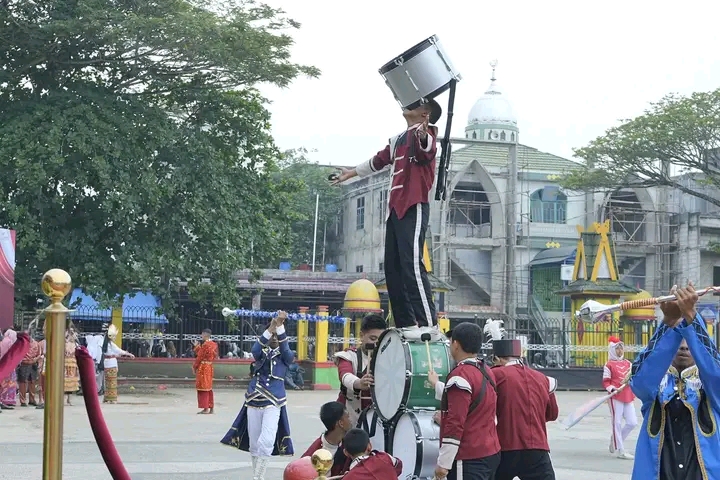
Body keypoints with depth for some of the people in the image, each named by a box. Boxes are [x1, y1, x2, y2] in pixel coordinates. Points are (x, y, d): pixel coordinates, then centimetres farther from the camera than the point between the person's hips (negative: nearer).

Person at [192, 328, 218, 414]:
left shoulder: (205, 345, -17)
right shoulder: (214, 344, 8)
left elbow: (199, 357, -15)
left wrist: (194, 367, -4)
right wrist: (196, 347, 19)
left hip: (203, 368, -8)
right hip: (210, 367, 8)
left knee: (203, 388, -2)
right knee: (208, 388, 15)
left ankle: (205, 408, -1)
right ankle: (211, 408, 17)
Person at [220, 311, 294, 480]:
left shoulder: (285, 355, 3)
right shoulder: (261, 352, 6)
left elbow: (286, 350, -20)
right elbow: (255, 350, -18)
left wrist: (280, 326, -33)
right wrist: (270, 329, -33)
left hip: (274, 402, -3)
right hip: (254, 400, 3)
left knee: (266, 441, -17)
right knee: (254, 441, 8)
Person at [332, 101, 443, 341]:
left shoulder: (424, 132, -3)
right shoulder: (398, 139, 24)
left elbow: (428, 150, -26)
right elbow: (380, 160, 40)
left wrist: (424, 137, -50)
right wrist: (352, 172, 55)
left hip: (414, 208, -9)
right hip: (395, 208, 9)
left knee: (412, 264, -19)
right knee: (393, 268, 5)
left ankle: (429, 325, -23)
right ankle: (406, 324, 7)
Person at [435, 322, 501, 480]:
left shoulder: (460, 375, -17)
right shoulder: (486, 372, 10)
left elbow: (456, 424, -21)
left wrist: (443, 463, -18)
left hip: (469, 459, -9)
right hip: (491, 453, 9)